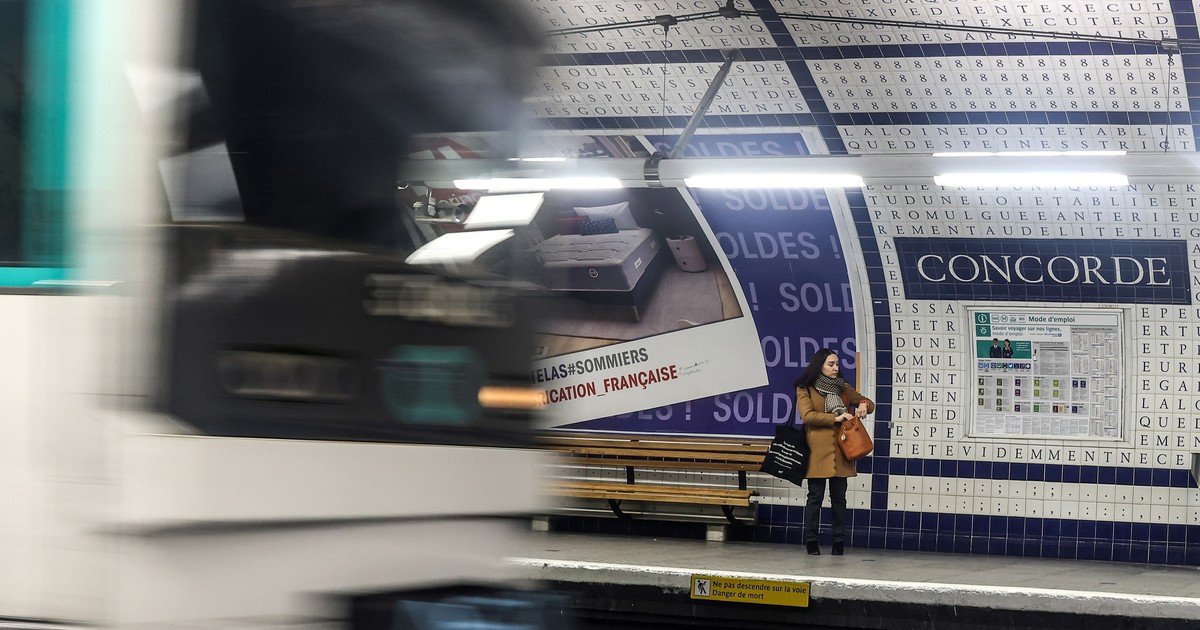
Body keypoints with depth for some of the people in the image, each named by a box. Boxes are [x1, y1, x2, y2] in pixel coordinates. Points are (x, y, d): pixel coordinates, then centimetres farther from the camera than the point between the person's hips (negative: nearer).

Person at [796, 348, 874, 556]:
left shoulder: (843, 388, 17)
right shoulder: (805, 389, 3)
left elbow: (868, 403, 23)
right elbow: (807, 415, -10)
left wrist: (863, 406, -1)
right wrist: (835, 418, -14)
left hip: (840, 450, 4)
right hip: (818, 450, -4)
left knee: (839, 497, 5)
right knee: (815, 496, -2)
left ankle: (839, 542, 9)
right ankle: (811, 542, 4)